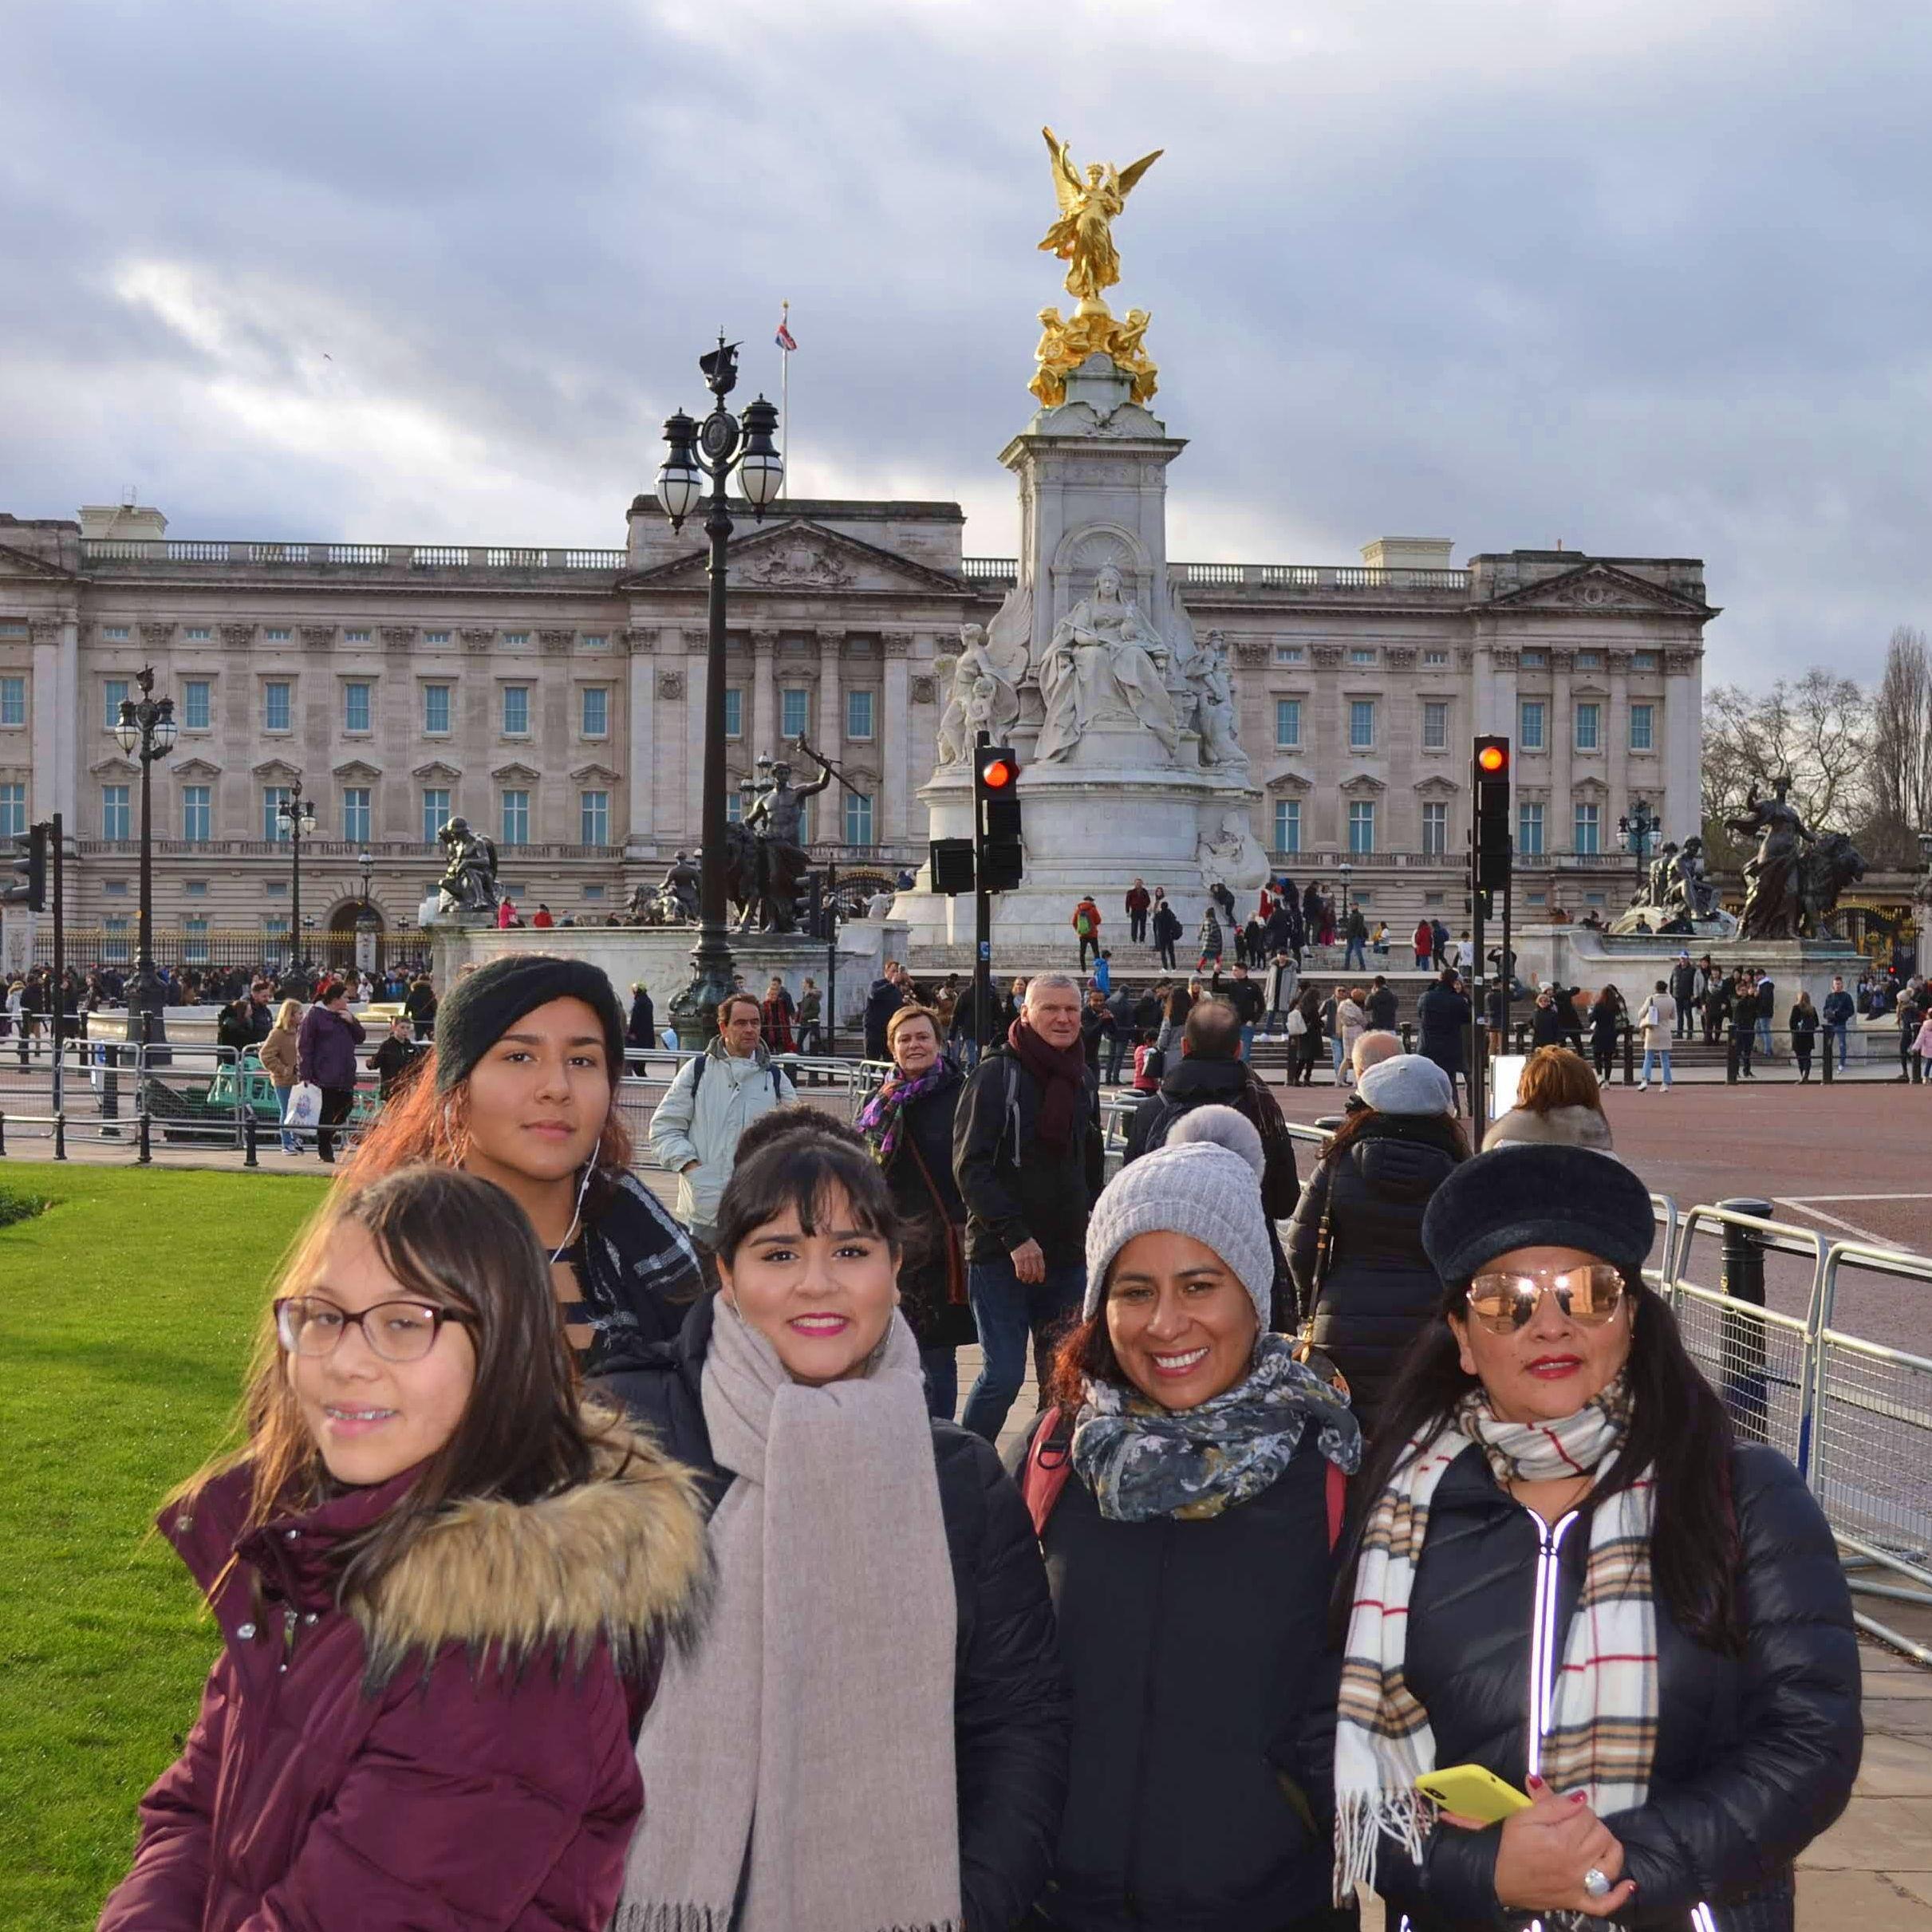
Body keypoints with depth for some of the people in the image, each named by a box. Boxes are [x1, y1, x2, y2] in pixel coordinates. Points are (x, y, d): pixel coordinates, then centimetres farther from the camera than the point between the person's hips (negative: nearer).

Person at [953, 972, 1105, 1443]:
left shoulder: (1084, 1081, 13)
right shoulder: (996, 1074, -7)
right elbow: (970, 1166, -13)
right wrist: (1016, 1237, -18)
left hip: (1068, 1256, 6)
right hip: (1000, 1254, -6)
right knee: (1004, 1374, -9)